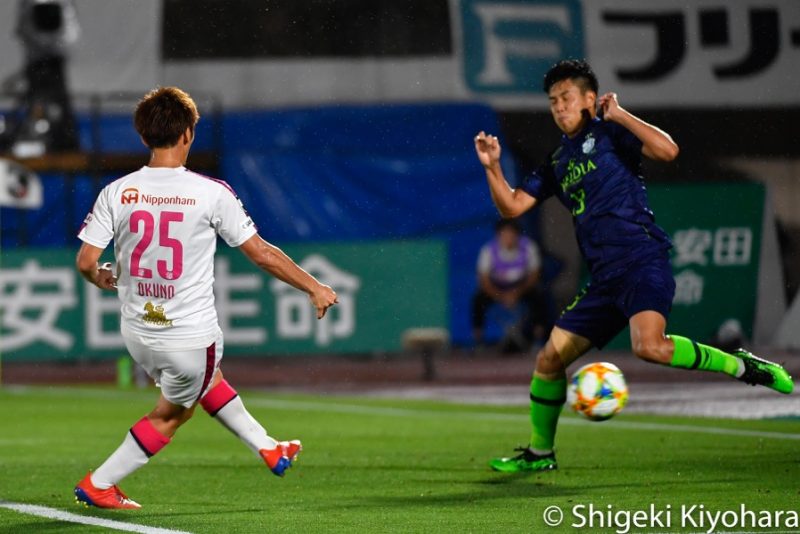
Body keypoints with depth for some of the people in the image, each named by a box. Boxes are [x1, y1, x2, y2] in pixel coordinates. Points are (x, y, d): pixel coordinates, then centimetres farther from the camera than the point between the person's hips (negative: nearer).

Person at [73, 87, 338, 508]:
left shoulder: (116, 193, -7)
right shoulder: (210, 193, -14)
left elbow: (86, 261, -8)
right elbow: (261, 254, -9)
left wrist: (102, 278, 17)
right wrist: (314, 288, 4)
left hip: (137, 331, 5)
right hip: (191, 338, -5)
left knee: (209, 379, 30)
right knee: (171, 414, 20)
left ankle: (267, 447, 42)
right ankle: (98, 486, 20)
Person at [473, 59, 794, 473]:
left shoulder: (608, 133, 1)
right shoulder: (557, 162, 20)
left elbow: (667, 150, -15)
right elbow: (511, 207, 19)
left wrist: (619, 115, -9)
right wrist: (492, 168, 3)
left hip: (642, 263, -7)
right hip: (604, 280, 7)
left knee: (649, 346, -32)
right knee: (549, 359, 6)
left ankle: (741, 367, -15)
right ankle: (539, 453, 22)